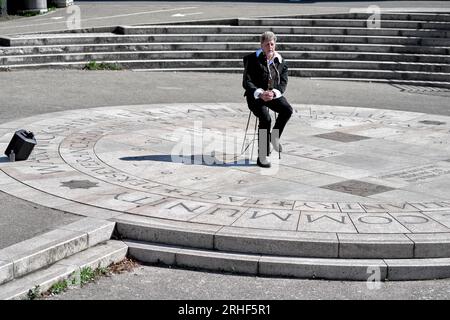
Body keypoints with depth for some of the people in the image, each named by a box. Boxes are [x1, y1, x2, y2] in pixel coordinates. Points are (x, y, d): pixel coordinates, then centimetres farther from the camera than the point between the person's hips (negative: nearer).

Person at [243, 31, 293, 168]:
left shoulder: (280, 61, 5)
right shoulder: (252, 59, -4)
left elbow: (283, 82, 0)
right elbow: (246, 82, -9)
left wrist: (274, 93, -21)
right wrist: (260, 94, -26)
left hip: (273, 94, 4)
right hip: (255, 95, -4)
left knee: (287, 110, -26)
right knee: (265, 118, -29)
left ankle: (274, 136, 0)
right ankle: (262, 156, -21)